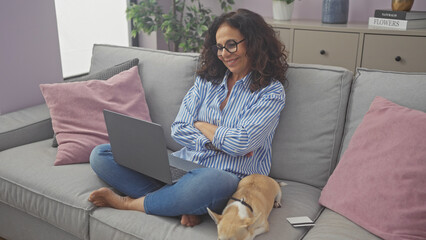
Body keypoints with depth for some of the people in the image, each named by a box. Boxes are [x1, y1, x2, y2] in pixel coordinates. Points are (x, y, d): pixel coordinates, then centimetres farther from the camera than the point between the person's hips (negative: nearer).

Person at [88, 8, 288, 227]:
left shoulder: (271, 92, -1)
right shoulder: (206, 80, 14)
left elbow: (242, 142, -15)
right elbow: (178, 130, 6)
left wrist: (200, 125, 0)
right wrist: (215, 141, -9)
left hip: (228, 175, -5)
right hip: (181, 165, 6)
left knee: (211, 181, -44)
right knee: (100, 155, -6)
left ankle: (129, 203, -16)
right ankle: (186, 203, -21)